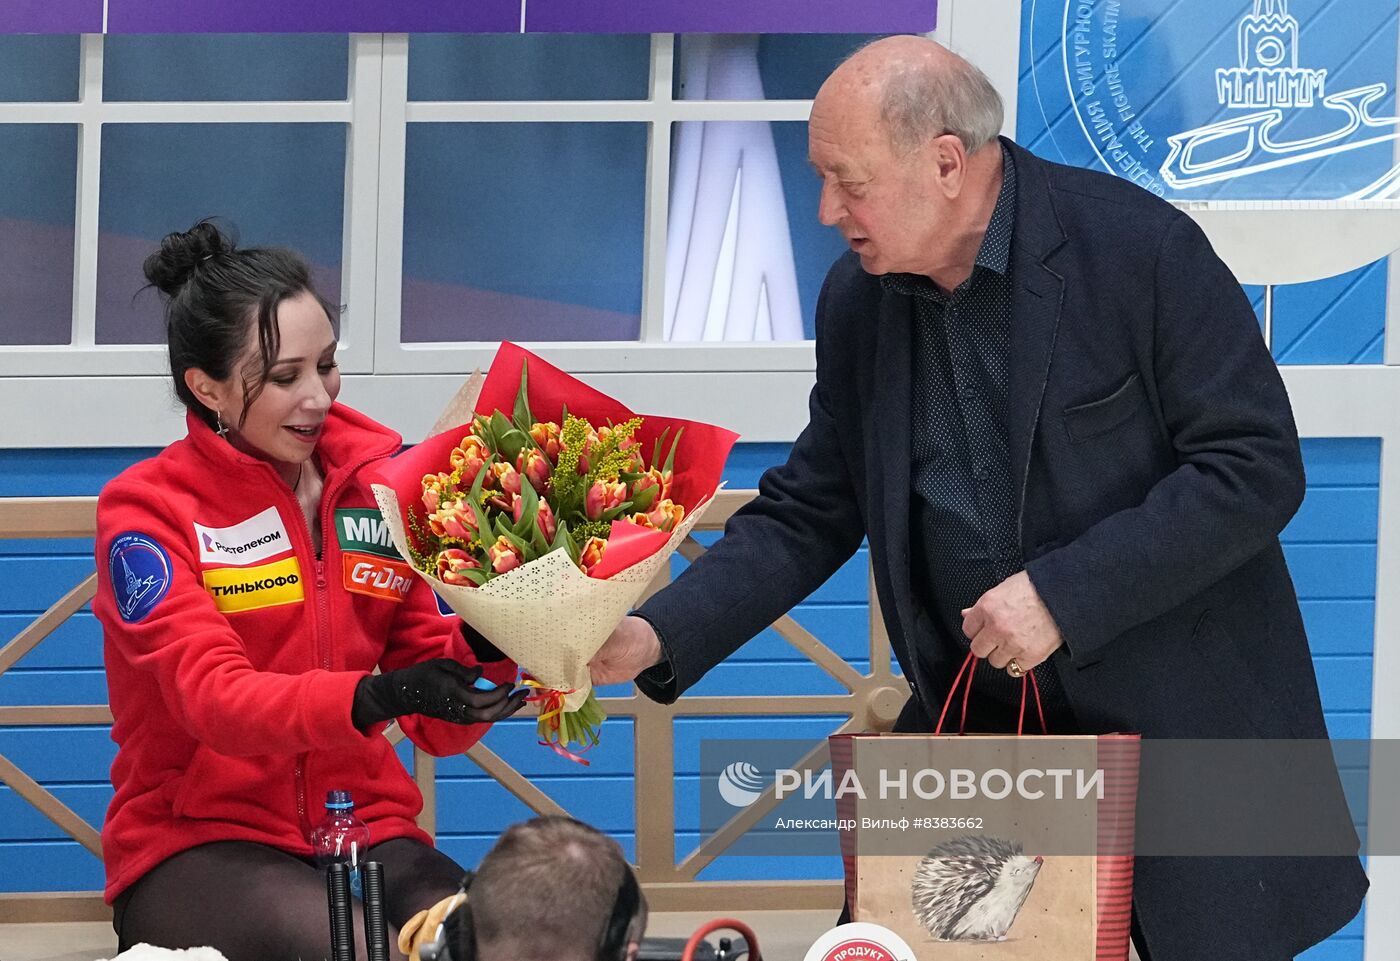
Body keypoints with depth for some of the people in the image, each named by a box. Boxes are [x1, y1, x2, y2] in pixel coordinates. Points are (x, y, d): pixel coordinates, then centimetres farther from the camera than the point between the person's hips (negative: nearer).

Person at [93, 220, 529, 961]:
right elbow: (217, 699, -19)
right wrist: (378, 695, -36)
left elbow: (437, 728, 6)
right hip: (198, 842, -3)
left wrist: (483, 648, -17)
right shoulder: (144, 511, -5)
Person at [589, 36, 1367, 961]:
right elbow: (810, 513, 7)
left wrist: (1064, 594, -24)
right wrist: (660, 635, -8)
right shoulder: (858, 301, 0)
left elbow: (1257, 466, -18)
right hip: (976, 715, 5)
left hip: (1178, 711, -5)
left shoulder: (1139, 248, -17)